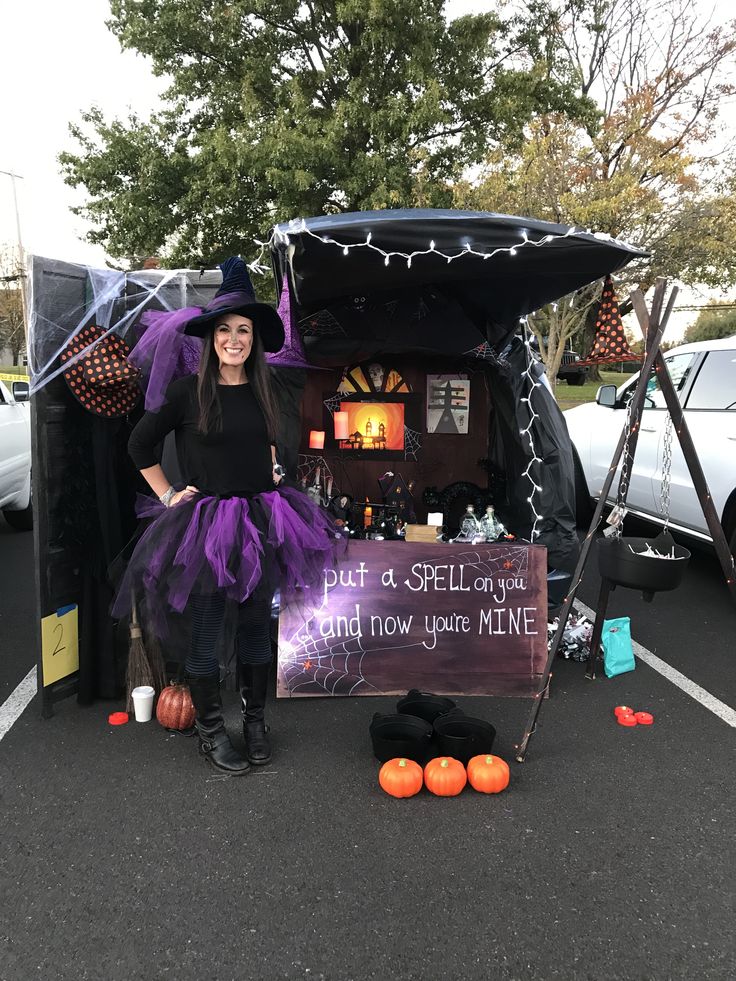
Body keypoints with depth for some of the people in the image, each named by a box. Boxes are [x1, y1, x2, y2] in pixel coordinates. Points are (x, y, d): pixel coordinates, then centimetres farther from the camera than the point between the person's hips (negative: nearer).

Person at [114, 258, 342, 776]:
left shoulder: (261, 390, 7)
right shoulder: (188, 390, -6)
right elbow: (140, 445, 4)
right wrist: (168, 495, 0)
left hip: (263, 517, 4)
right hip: (208, 520, -4)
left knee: (257, 621, 11)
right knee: (207, 627, 4)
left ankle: (256, 720, 27)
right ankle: (211, 729, 21)